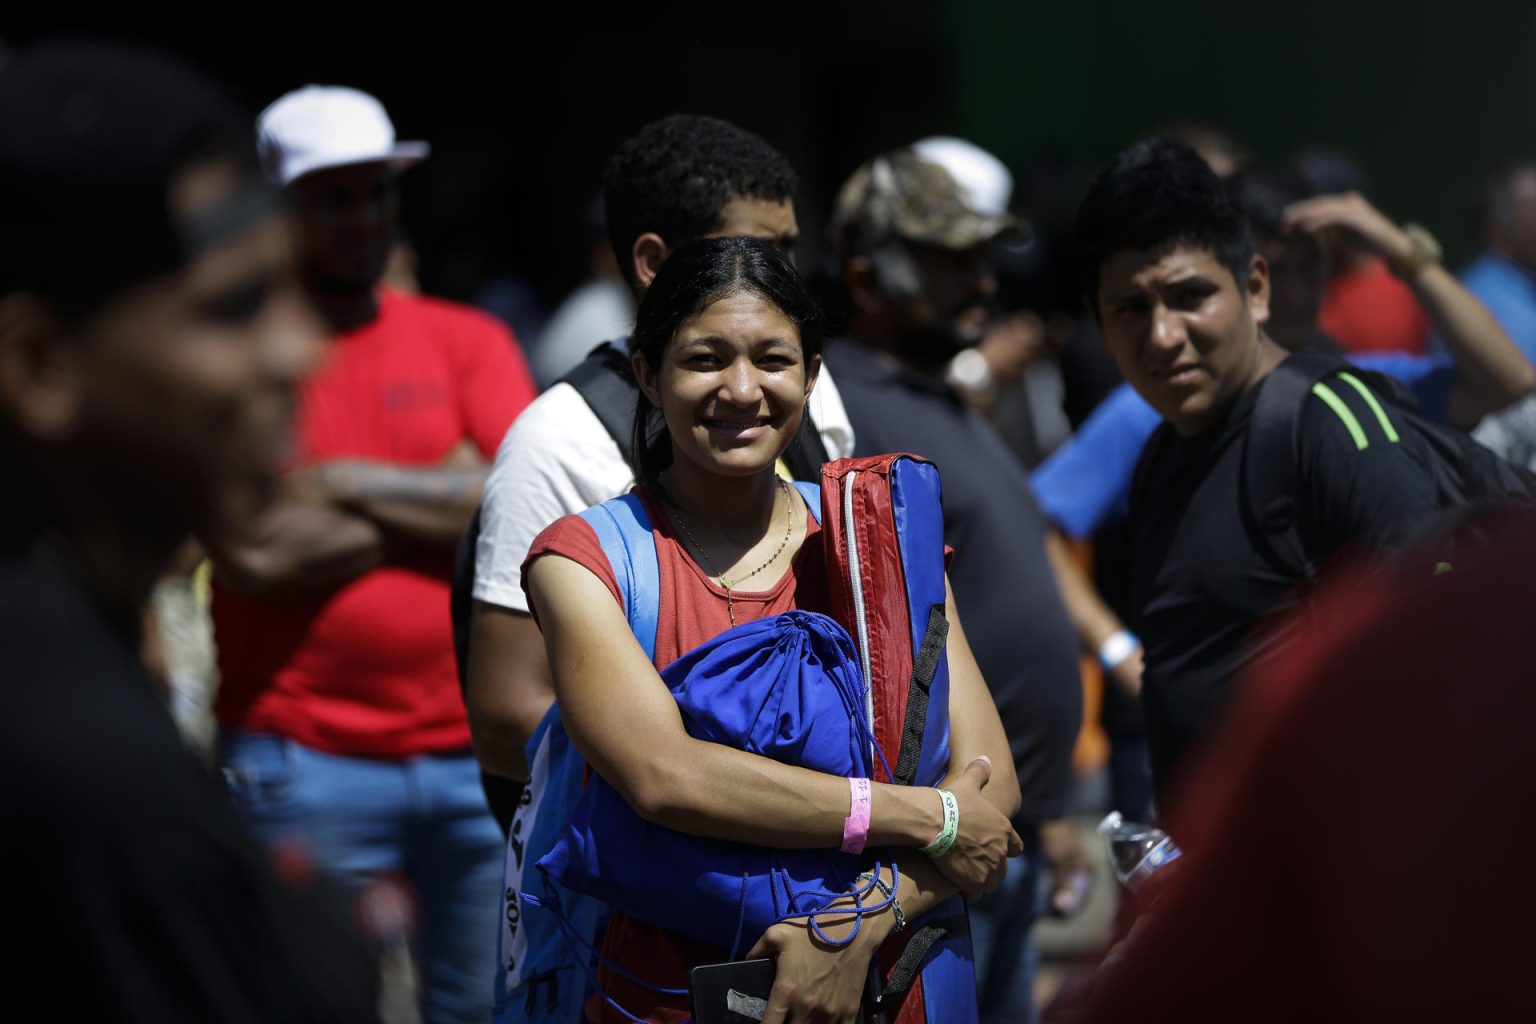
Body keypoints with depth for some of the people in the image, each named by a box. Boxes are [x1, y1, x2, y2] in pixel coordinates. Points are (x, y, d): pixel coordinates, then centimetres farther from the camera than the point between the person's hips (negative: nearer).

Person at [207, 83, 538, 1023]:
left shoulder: (470, 340, 10)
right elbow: (254, 554, -14)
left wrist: (344, 482, -6)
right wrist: (446, 502, -3)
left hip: (477, 751, 3)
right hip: (305, 762, -3)